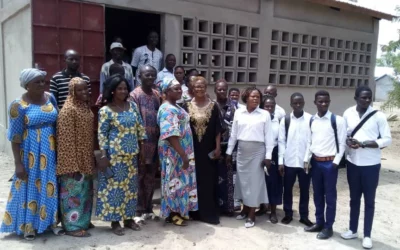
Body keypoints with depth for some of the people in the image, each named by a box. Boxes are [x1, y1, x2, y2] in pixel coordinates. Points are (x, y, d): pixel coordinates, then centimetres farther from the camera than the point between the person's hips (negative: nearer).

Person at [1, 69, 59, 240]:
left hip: (50, 150, 5)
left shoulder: (50, 98, 2)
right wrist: (18, 163, -13)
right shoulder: (18, 105, -13)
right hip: (31, 152, -5)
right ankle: (28, 225, 21)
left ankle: (50, 220, 26)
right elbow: (15, 137, -11)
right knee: (31, 187, 6)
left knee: (50, 186, 11)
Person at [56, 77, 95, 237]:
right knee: (74, 191, 1)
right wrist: (72, 164, -22)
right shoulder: (68, 110, -17)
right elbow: (66, 139, -20)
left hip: (86, 158, 9)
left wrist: (91, 157, 16)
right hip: (74, 159, -9)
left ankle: (83, 221, 31)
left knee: (85, 190, 17)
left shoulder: (86, 107, 9)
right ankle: (72, 226, 12)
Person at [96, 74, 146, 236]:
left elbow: (140, 128, 9)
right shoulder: (105, 111, -8)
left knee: (130, 185, 12)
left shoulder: (132, 106, 6)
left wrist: (141, 150, 8)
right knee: (115, 186, 2)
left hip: (131, 154, 5)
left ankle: (128, 218, 25)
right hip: (115, 154, -5)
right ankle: (115, 221, 15)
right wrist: (103, 156, -14)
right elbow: (102, 135, -9)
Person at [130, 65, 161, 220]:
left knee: (151, 177, 13)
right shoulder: (135, 95, -6)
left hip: (155, 141, 6)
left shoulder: (157, 95, 12)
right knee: (139, 176, 2)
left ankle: (148, 208, 24)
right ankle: (139, 210, 13)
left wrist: (159, 138, 8)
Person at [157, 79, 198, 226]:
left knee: (181, 180, 15)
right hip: (173, 152, -10)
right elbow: (171, 135, -26)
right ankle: (172, 214, 12)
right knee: (174, 180, 0)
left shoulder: (176, 107, 13)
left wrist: (185, 153, 16)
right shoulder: (167, 109, -18)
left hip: (182, 150, 10)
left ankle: (179, 210, 26)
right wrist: (183, 155, -25)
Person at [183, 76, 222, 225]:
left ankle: (209, 212, 14)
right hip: (192, 149, 1)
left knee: (209, 181, 3)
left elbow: (217, 129, -1)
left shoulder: (213, 106, 1)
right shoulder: (187, 106, 3)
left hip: (208, 149, -1)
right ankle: (194, 211, 20)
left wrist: (218, 147, -7)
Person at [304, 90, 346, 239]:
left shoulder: (337, 120, -9)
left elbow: (341, 143, -7)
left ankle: (328, 227, 18)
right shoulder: (311, 120, 6)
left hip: (330, 162, -5)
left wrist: (336, 162, -11)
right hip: (315, 162, 5)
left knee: (330, 196, 5)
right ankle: (319, 222, 29)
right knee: (317, 194, 15)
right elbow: (309, 142, 10)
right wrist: (306, 160, 5)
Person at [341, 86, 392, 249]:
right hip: (352, 163, 3)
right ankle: (353, 230, 31)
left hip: (371, 164, -3)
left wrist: (363, 144, -21)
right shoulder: (348, 113, 0)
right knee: (354, 198, 16)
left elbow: (387, 140, -11)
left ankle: (367, 235, 21)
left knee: (369, 200, 7)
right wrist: (347, 141, -14)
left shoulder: (379, 116, -9)